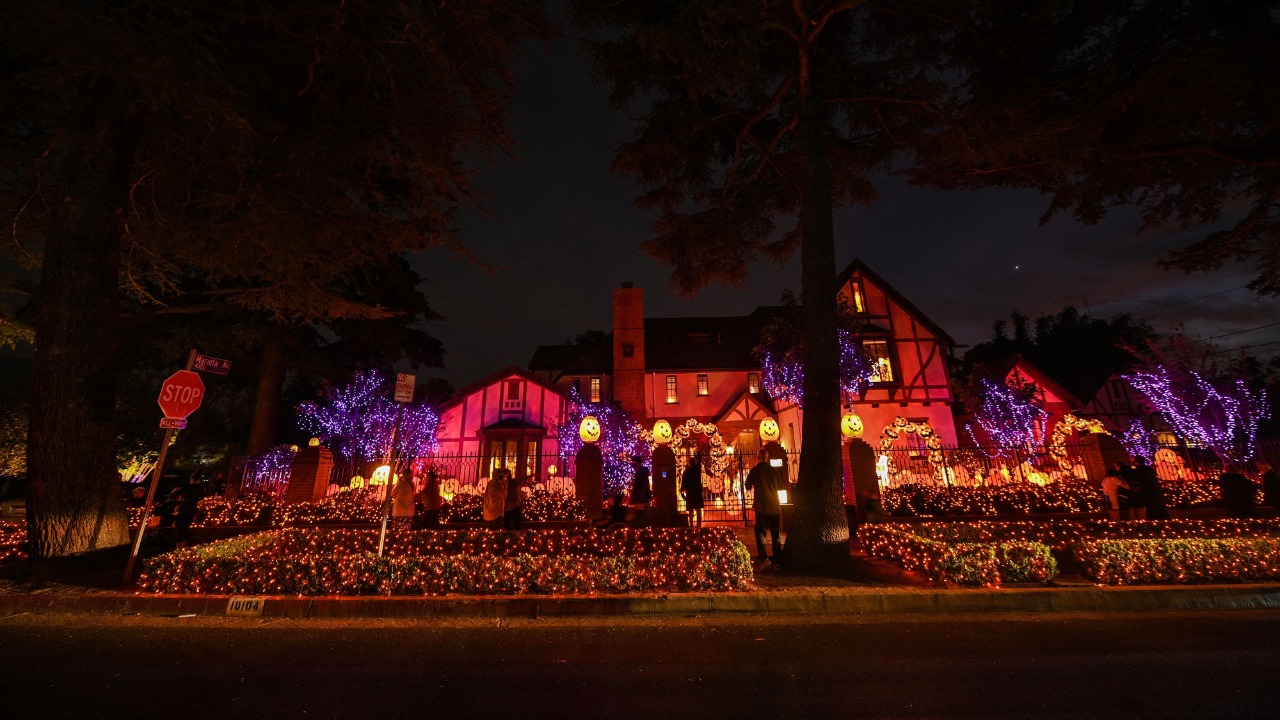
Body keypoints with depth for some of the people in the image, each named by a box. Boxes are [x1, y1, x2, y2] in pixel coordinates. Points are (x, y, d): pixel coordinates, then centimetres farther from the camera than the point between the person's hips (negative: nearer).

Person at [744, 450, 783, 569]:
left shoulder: (755, 471, -7)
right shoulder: (774, 471, 1)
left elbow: (748, 486, 5)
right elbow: (779, 486, 15)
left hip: (761, 507, -3)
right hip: (775, 507, 3)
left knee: (760, 532, 8)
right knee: (776, 534, 10)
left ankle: (763, 557, -2)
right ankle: (778, 560, 11)